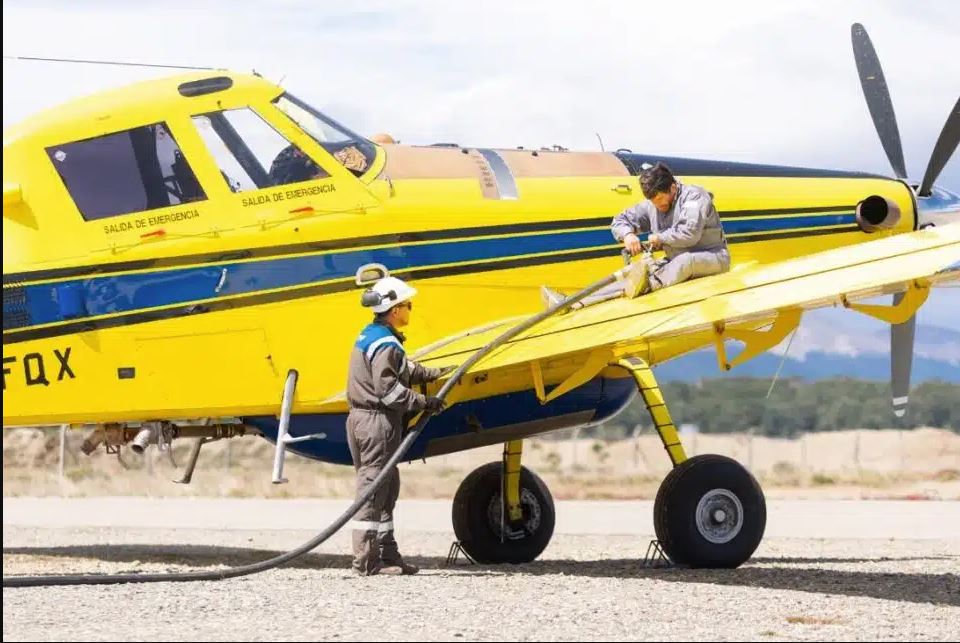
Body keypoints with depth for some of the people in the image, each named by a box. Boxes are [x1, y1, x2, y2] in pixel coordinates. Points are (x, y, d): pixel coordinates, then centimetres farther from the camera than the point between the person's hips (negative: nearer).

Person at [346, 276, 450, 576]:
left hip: (359, 417, 10)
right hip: (377, 420, -10)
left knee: (387, 488, 15)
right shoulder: (385, 344, -15)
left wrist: (437, 373, 25)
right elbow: (388, 389, -22)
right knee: (373, 487, -8)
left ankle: (387, 554, 19)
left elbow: (405, 369, 26)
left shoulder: (370, 336, 17)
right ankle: (366, 560, -7)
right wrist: (424, 403, -18)